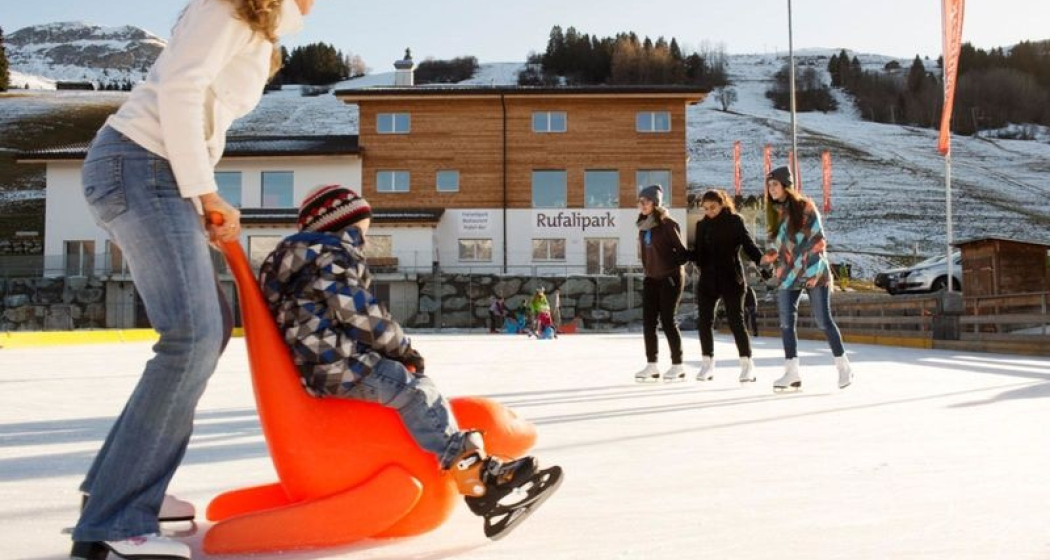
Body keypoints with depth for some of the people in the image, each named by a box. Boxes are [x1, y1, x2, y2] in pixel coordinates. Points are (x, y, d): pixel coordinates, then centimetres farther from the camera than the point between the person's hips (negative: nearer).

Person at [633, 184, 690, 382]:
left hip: (670, 277, -7)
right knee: (648, 321, 3)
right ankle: (651, 366, 9)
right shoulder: (643, 225, 8)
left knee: (667, 321, -4)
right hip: (651, 278, 7)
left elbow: (682, 251, -9)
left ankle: (677, 366, 6)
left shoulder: (667, 224, -12)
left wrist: (671, 266, -16)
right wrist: (648, 270, 13)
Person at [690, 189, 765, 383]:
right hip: (708, 280, 4)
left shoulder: (735, 221, -3)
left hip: (731, 279, -4)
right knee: (704, 321, 5)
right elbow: (697, 252, 8)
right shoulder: (702, 225, 8)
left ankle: (747, 365, 1)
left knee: (735, 321, -6)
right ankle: (707, 364, 16)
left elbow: (748, 245, -10)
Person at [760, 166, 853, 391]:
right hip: (788, 274, 5)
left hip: (813, 272, -5)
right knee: (786, 322, -1)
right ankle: (792, 372, 4)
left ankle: (843, 366, 10)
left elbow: (818, 240, -8)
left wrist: (817, 271, -14)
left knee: (823, 320, -4)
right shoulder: (775, 211, 10)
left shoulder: (805, 207, -6)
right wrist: (770, 256, -1)